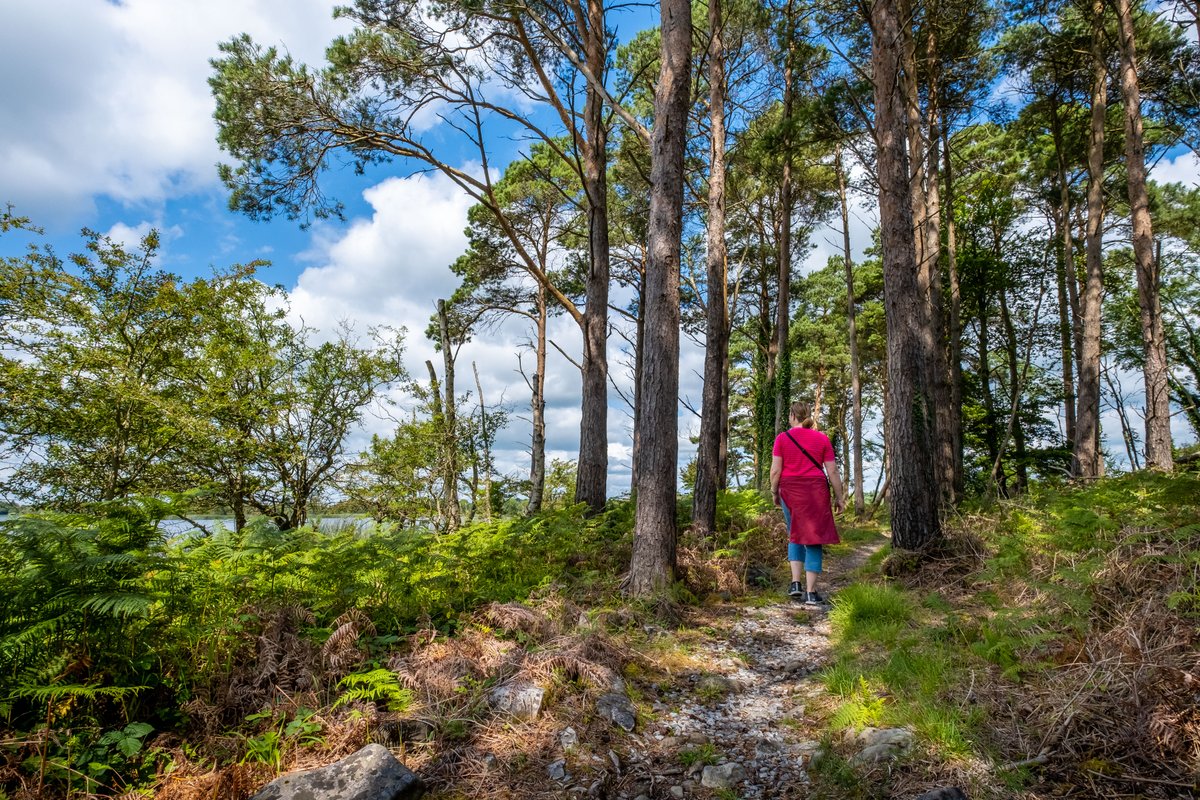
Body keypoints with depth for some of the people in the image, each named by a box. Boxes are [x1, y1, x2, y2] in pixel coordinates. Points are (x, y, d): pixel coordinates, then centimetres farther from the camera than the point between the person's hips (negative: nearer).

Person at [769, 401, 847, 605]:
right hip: (816, 492, 0)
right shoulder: (822, 439, 1)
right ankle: (810, 592, 3)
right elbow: (832, 470, 0)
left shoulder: (782, 438, -2)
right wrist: (839, 497, 7)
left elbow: (775, 470, -6)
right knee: (813, 539, 4)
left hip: (790, 490, 0)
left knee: (795, 536, 17)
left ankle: (795, 583, 6)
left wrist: (774, 493, 6)